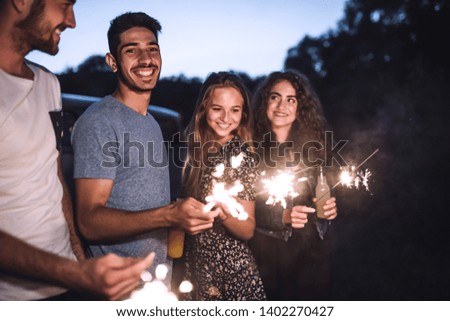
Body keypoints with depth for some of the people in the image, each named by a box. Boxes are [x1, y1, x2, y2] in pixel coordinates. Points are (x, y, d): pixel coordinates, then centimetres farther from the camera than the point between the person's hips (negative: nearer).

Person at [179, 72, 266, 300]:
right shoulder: (195, 147, -2)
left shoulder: (242, 155, -14)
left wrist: (226, 214, -31)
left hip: (230, 271, -4)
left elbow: (248, 230, -14)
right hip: (193, 266, 4)